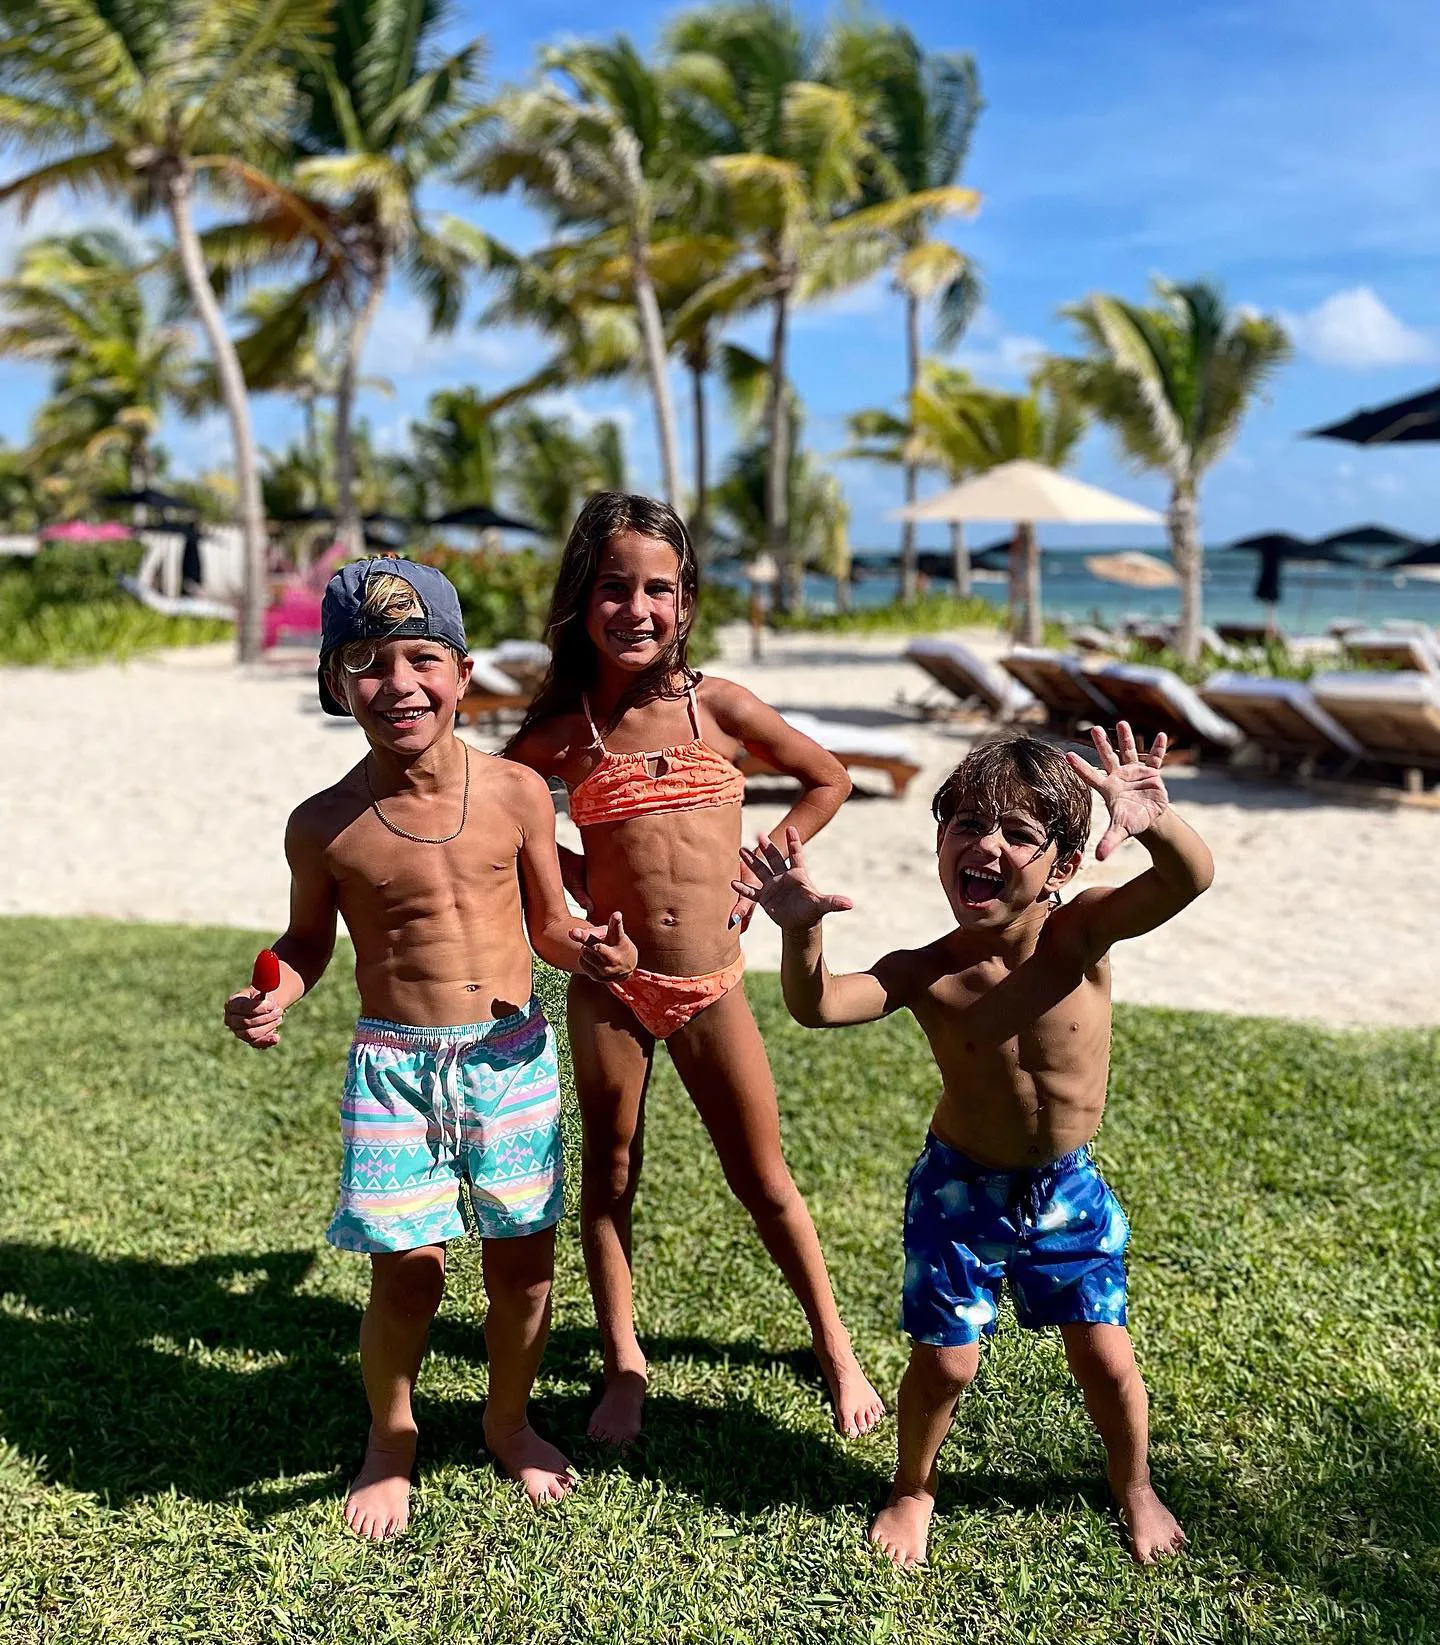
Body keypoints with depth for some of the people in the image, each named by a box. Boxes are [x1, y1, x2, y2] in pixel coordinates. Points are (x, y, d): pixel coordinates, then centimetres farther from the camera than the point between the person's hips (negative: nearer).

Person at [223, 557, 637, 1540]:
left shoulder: (517, 793, -6)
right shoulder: (324, 827, -7)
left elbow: (548, 923, 5)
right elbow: (309, 940, 9)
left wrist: (592, 950, -15)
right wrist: (273, 997, -11)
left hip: (513, 1052, 2)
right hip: (393, 1064, -1)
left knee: (524, 1257, 9)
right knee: (409, 1268, -1)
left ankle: (510, 1421, 37)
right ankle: (390, 1441, 30)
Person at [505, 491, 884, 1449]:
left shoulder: (721, 708, -4)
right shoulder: (561, 730, -4)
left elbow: (829, 781, 8)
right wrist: (571, 871, 1)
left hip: (712, 986, 0)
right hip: (611, 986, 1)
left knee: (765, 1180, 11)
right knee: (609, 1179, 14)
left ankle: (836, 1351, 30)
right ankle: (624, 1368, 33)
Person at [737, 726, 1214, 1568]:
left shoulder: (1081, 932, -20)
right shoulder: (927, 974, -22)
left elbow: (1191, 877, -36)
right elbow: (818, 1006, -36)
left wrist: (1156, 821, -58)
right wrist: (801, 932, -56)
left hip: (1069, 1190, 1)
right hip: (960, 1190, -1)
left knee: (1105, 1356, 10)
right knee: (944, 1363, 7)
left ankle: (1135, 1485, 43)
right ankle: (914, 1491, 38)